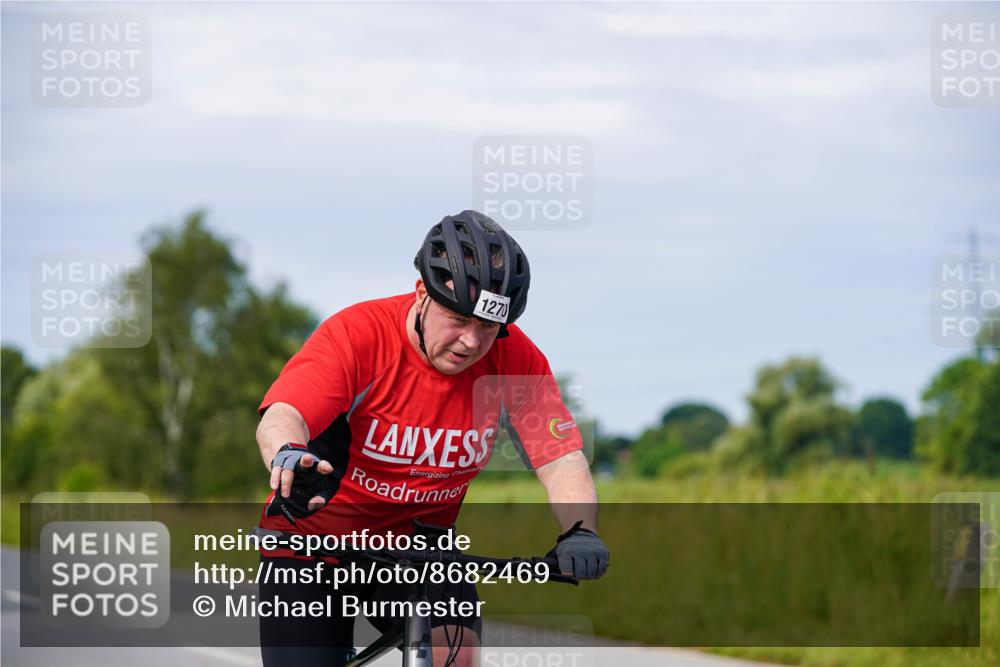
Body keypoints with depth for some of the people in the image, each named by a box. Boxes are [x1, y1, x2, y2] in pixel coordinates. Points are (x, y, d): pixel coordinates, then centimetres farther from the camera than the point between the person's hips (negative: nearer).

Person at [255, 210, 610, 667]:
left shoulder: (513, 360, -15)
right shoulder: (360, 334, -24)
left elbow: (562, 461, -20)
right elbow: (280, 417, -37)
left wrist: (580, 532, -42)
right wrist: (288, 456, -62)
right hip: (316, 539, -2)